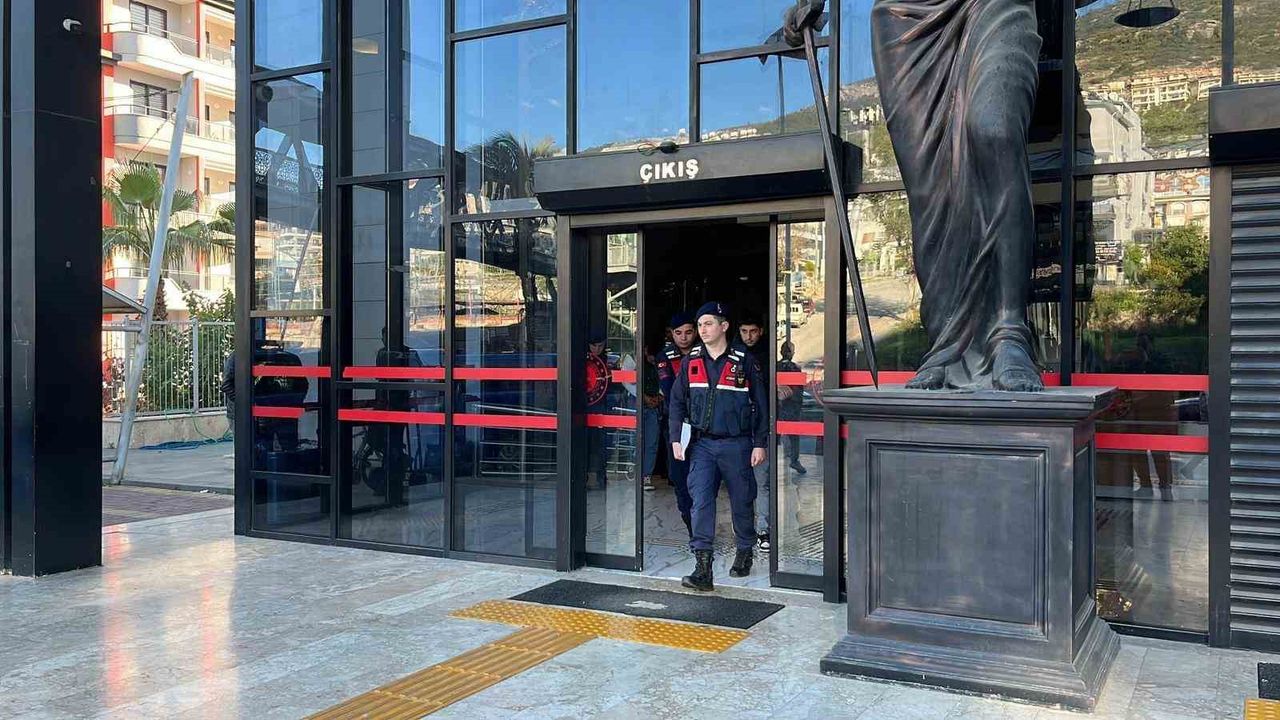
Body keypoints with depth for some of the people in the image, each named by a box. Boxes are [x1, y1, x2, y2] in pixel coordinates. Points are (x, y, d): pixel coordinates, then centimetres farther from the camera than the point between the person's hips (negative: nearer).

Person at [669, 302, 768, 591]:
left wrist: (759, 444, -4)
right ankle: (703, 568, -10)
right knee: (701, 501, -9)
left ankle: (744, 553, 34)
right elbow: (677, 402, 10)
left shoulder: (744, 362, -4)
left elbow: (761, 405, -1)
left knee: (741, 501, 11)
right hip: (702, 443, 2)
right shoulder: (691, 361, 6)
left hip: (736, 444, -2)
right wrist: (676, 439, 2)